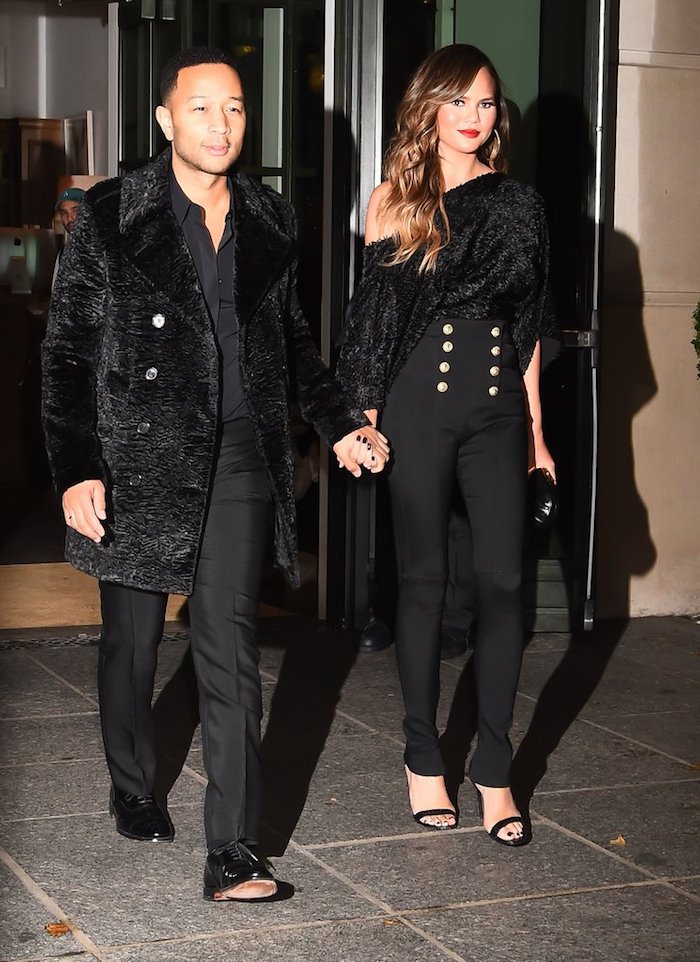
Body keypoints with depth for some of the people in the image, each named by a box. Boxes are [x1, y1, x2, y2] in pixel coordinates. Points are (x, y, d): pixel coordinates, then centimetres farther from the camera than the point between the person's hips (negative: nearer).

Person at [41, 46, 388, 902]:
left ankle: (233, 853, -3)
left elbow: (291, 336, 20)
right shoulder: (112, 217, -3)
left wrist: (339, 423, 12)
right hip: (138, 457, -2)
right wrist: (75, 470, -11)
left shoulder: (268, 220, 8)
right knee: (132, 639, 13)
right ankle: (133, 791, 37)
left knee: (230, 651, -4)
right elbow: (67, 350, -4)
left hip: (238, 457, 2)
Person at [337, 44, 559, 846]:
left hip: (497, 410, 2)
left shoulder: (518, 206, 10)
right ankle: (423, 759, 15)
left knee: (502, 581, -3)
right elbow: (372, 314, 3)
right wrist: (367, 417, -4)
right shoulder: (395, 201, 4)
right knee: (423, 579, 4)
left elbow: (530, 325, 14)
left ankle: (494, 770, 5)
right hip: (418, 408, -2)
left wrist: (536, 428, 13)